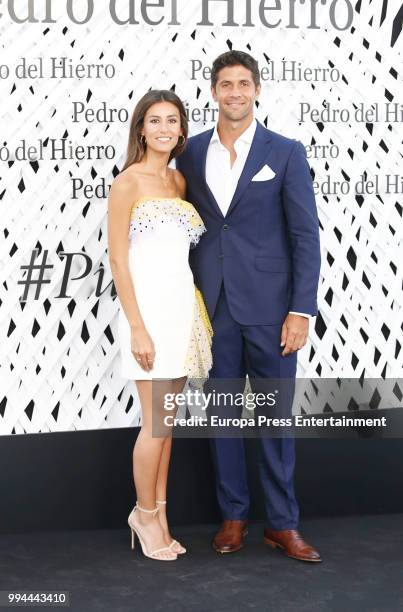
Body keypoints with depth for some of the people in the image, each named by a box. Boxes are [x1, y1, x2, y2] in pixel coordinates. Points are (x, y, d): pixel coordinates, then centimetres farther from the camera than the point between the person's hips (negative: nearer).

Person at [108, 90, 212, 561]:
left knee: (166, 420, 11)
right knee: (157, 423, -3)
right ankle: (146, 514, 15)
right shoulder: (128, 182, -7)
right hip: (149, 307, -7)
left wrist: (197, 312, 12)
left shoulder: (179, 181, 13)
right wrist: (137, 328, -16)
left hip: (183, 306, 7)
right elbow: (118, 260, -11)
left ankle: (158, 515, 21)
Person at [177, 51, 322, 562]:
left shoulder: (286, 153, -1)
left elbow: (305, 235, -3)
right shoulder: (191, 152, 7)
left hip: (269, 307, -2)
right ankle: (232, 516, 22)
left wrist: (301, 310, -10)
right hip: (211, 306, 2)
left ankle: (281, 523, 16)